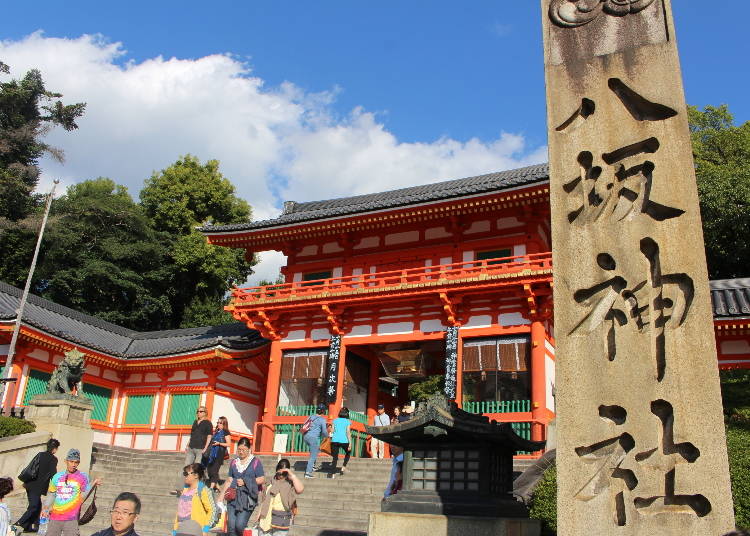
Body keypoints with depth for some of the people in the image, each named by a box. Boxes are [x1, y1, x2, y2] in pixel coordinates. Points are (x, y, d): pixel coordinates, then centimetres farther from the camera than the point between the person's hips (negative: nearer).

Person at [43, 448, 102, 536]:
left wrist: (92, 485, -16)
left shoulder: (83, 477, 0)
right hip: (55, 517, 3)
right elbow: (52, 495, 19)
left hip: (71, 519, -3)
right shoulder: (57, 476, 8)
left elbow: (84, 496, -3)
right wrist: (46, 508, 5)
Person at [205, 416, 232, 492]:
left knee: (214, 470, -12)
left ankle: (212, 487, -13)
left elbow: (228, 444, -10)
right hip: (212, 454, 8)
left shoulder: (226, 433, -4)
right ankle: (217, 487, 17)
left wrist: (219, 443, -18)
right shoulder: (216, 432, 18)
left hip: (219, 454, -8)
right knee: (210, 470, 6)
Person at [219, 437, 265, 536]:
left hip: (247, 497, -4)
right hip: (233, 496, 4)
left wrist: (245, 482, -9)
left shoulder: (255, 462, 2)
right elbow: (229, 480, 17)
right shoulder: (234, 462, 15)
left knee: (239, 525, -15)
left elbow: (261, 479, -2)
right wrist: (221, 496, 8)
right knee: (231, 527, -5)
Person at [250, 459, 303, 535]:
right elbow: (263, 501, 14)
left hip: (282, 521, -4)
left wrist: (292, 475, -23)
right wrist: (259, 514, 9)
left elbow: (300, 489, -27)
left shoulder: (290, 484, -5)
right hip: (266, 519, 4)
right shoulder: (271, 483, 8)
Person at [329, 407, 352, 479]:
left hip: (335, 440, 2)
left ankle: (333, 474, -1)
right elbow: (348, 432, -3)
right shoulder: (347, 421, 4)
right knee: (348, 453, 26)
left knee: (335, 458, 7)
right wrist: (350, 443, -4)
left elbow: (332, 431, 8)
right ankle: (343, 467, 14)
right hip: (344, 440, -2)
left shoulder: (335, 420, 11)